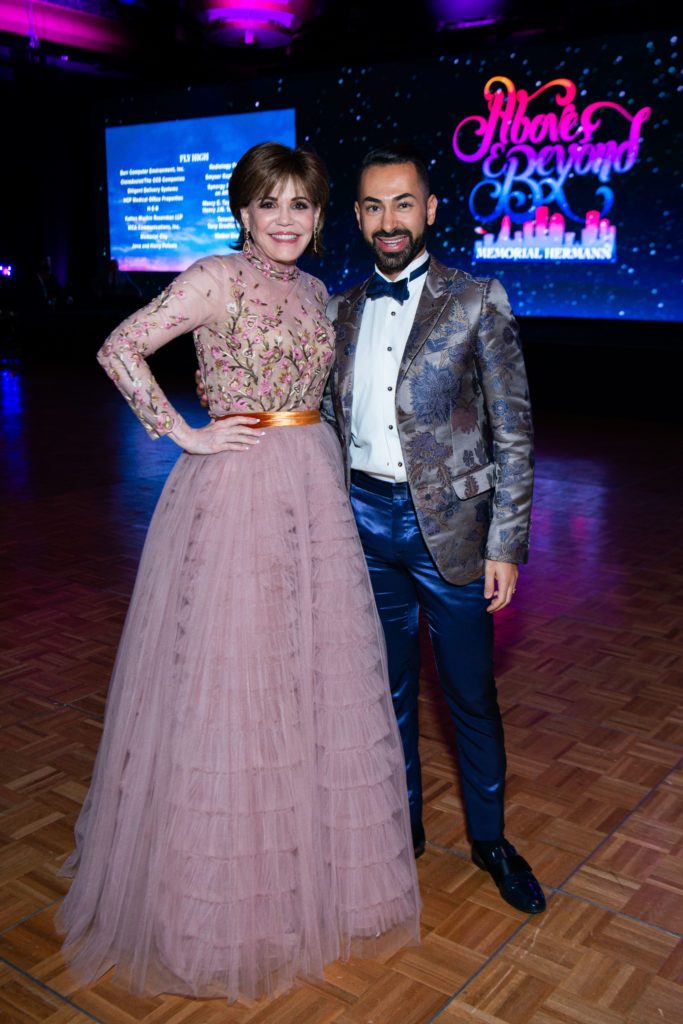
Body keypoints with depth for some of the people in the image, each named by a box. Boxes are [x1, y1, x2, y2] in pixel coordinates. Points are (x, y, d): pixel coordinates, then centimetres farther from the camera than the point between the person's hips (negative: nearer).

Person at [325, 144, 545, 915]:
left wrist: (507, 543, -9)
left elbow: (512, 430, -5)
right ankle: (402, 826, 35)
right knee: (388, 692, 15)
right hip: (366, 524, 4)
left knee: (472, 697, 8)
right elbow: (331, 423, 13)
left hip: (449, 524, -3)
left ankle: (489, 838, 30)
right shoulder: (341, 311, 9)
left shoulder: (478, 301, -3)